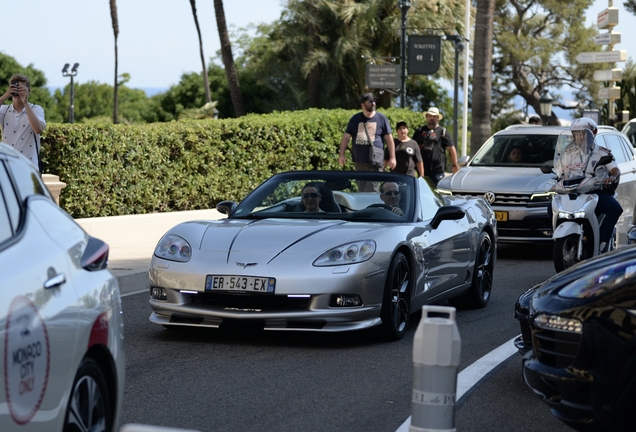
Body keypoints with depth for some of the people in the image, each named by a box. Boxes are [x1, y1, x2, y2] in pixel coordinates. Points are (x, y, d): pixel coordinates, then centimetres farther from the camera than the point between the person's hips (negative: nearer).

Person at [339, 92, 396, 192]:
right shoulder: (355, 119, 11)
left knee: (371, 190, -11)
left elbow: (389, 139, 5)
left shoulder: (381, 118, 5)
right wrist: (342, 155, 2)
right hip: (359, 161, 3)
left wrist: (392, 157, 0)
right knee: (361, 190, 9)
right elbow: (346, 137, 11)